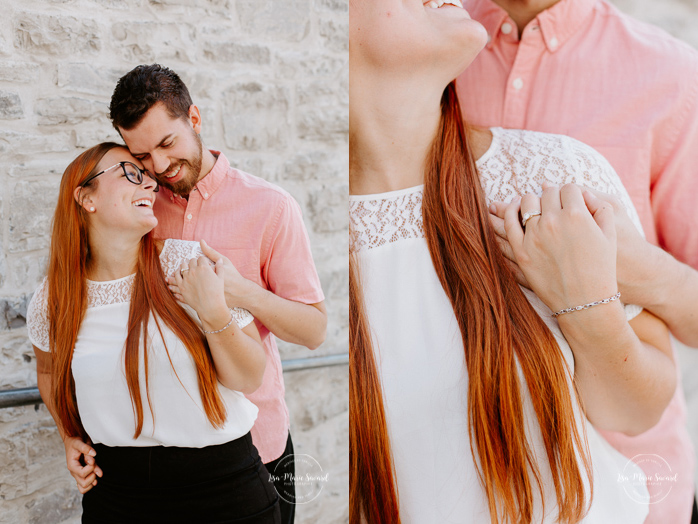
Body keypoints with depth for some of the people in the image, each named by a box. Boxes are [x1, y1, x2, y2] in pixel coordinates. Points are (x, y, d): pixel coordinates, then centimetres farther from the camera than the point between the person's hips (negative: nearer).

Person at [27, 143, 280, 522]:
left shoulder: (195, 264, -10)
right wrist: (71, 438, 7)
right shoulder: (53, 298, -4)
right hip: (116, 488, 2)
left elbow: (248, 379, -8)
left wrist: (213, 312, -22)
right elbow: (49, 369, 18)